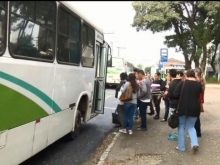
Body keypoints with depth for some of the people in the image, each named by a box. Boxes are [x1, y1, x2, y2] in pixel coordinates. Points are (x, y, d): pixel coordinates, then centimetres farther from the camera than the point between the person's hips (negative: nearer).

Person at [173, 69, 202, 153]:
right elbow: (198, 96, 11)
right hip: (194, 108, 2)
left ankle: (181, 146, 15)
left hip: (183, 108, -2)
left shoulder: (182, 83, -9)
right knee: (190, 127, 17)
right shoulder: (199, 84, -1)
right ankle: (195, 143, -4)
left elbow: (175, 94, -10)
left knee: (181, 126, 13)